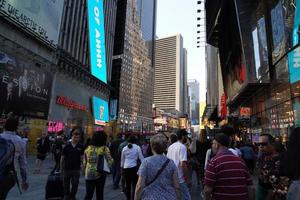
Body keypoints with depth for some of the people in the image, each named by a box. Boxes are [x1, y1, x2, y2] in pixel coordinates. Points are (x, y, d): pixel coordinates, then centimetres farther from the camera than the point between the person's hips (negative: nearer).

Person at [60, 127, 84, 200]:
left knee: (75, 184, 8)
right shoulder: (67, 146, -8)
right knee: (66, 185, 15)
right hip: (67, 169, 0)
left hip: (76, 169, 0)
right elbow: (62, 158, -1)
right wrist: (61, 168, 2)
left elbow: (82, 158, -3)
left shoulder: (81, 147, -6)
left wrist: (81, 165, -15)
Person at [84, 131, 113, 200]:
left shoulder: (88, 148, 2)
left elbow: (85, 162, 8)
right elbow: (110, 162, -12)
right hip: (100, 174, -3)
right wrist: (112, 159, 7)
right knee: (99, 194, 12)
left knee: (88, 194, 12)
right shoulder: (105, 148, -10)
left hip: (89, 174, 3)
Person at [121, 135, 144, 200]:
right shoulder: (137, 147, -4)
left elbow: (122, 160, 14)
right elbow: (141, 158, -3)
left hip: (126, 168, 4)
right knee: (134, 184, 3)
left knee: (127, 184, 13)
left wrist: (122, 167, 24)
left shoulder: (124, 148, 6)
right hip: (134, 167, -4)